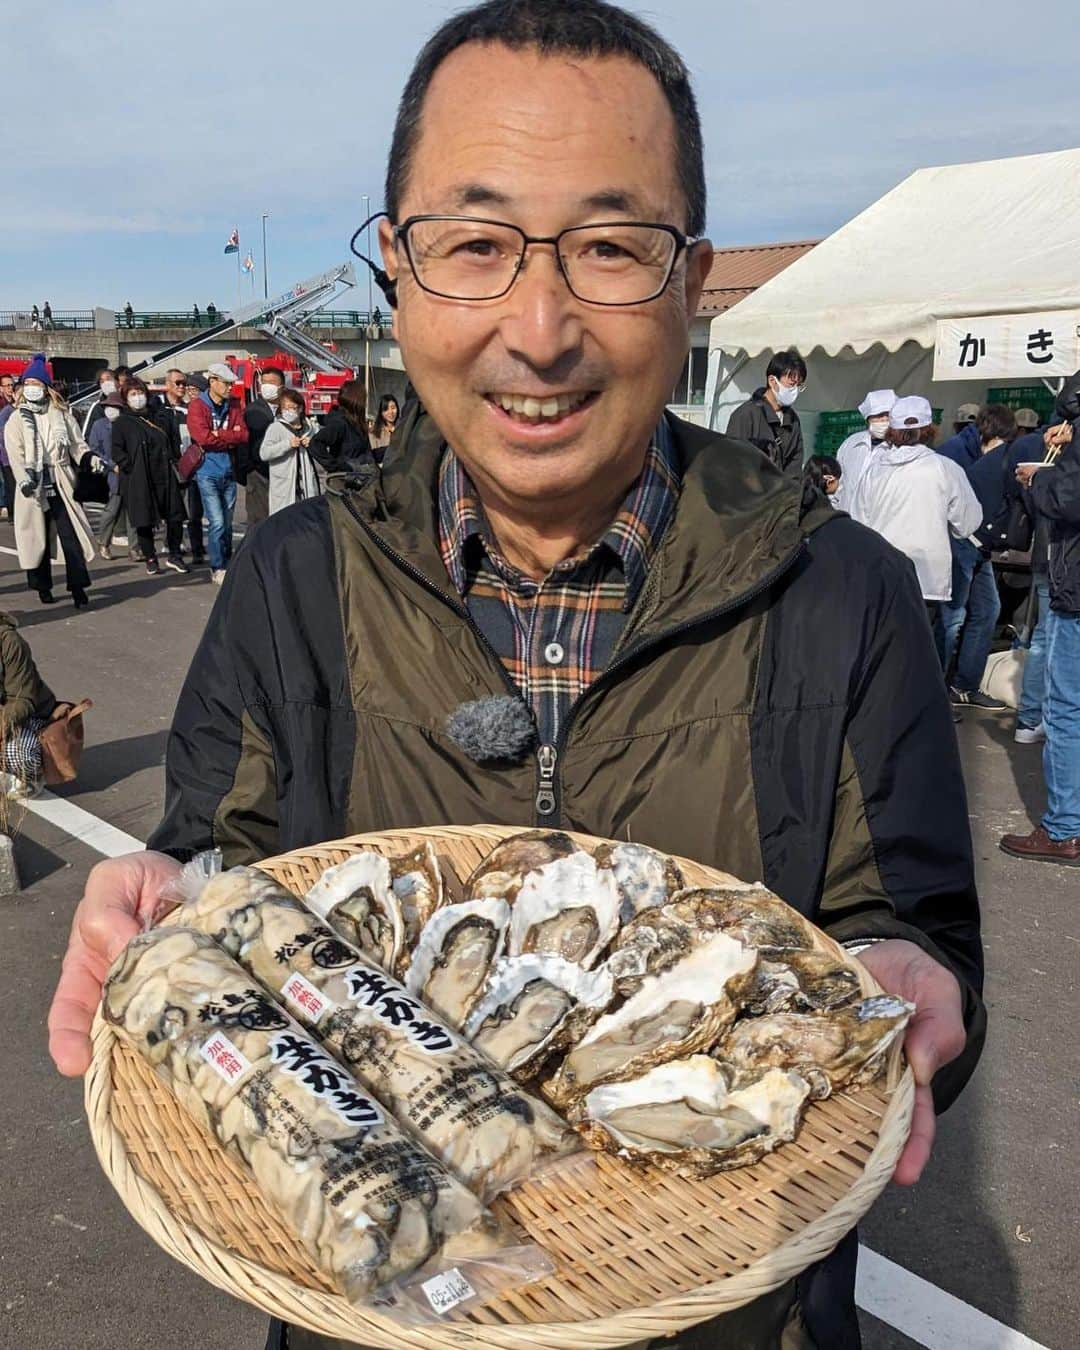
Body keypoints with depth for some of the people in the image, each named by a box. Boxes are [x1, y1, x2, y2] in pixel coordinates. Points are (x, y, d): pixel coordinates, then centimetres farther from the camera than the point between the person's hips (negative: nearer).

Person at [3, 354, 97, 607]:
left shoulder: (61, 415, 9)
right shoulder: (16, 420, 3)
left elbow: (76, 444, 8)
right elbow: (15, 455, -7)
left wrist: (90, 458, -13)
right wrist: (23, 478, -24)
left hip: (61, 485, 1)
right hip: (33, 488, 0)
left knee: (71, 535, -7)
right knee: (38, 537, 6)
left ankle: (77, 586, -3)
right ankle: (42, 587, 17)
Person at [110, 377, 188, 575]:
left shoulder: (162, 416, 13)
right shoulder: (121, 423, 3)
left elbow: (175, 440, 18)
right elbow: (117, 451, -2)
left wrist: (174, 462, 9)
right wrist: (130, 468, -11)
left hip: (165, 476, 3)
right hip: (138, 480, -3)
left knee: (175, 516, 1)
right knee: (144, 521, 0)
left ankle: (173, 555, 16)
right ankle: (150, 559, 12)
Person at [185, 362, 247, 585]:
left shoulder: (233, 406, 10)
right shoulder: (197, 406, -5)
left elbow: (243, 435, -1)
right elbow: (202, 436, -18)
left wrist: (219, 435, -13)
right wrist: (230, 437, -8)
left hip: (229, 472, 5)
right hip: (208, 472, -5)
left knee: (227, 523, 11)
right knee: (217, 522, -10)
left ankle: (226, 565, 21)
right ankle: (218, 569, -2)